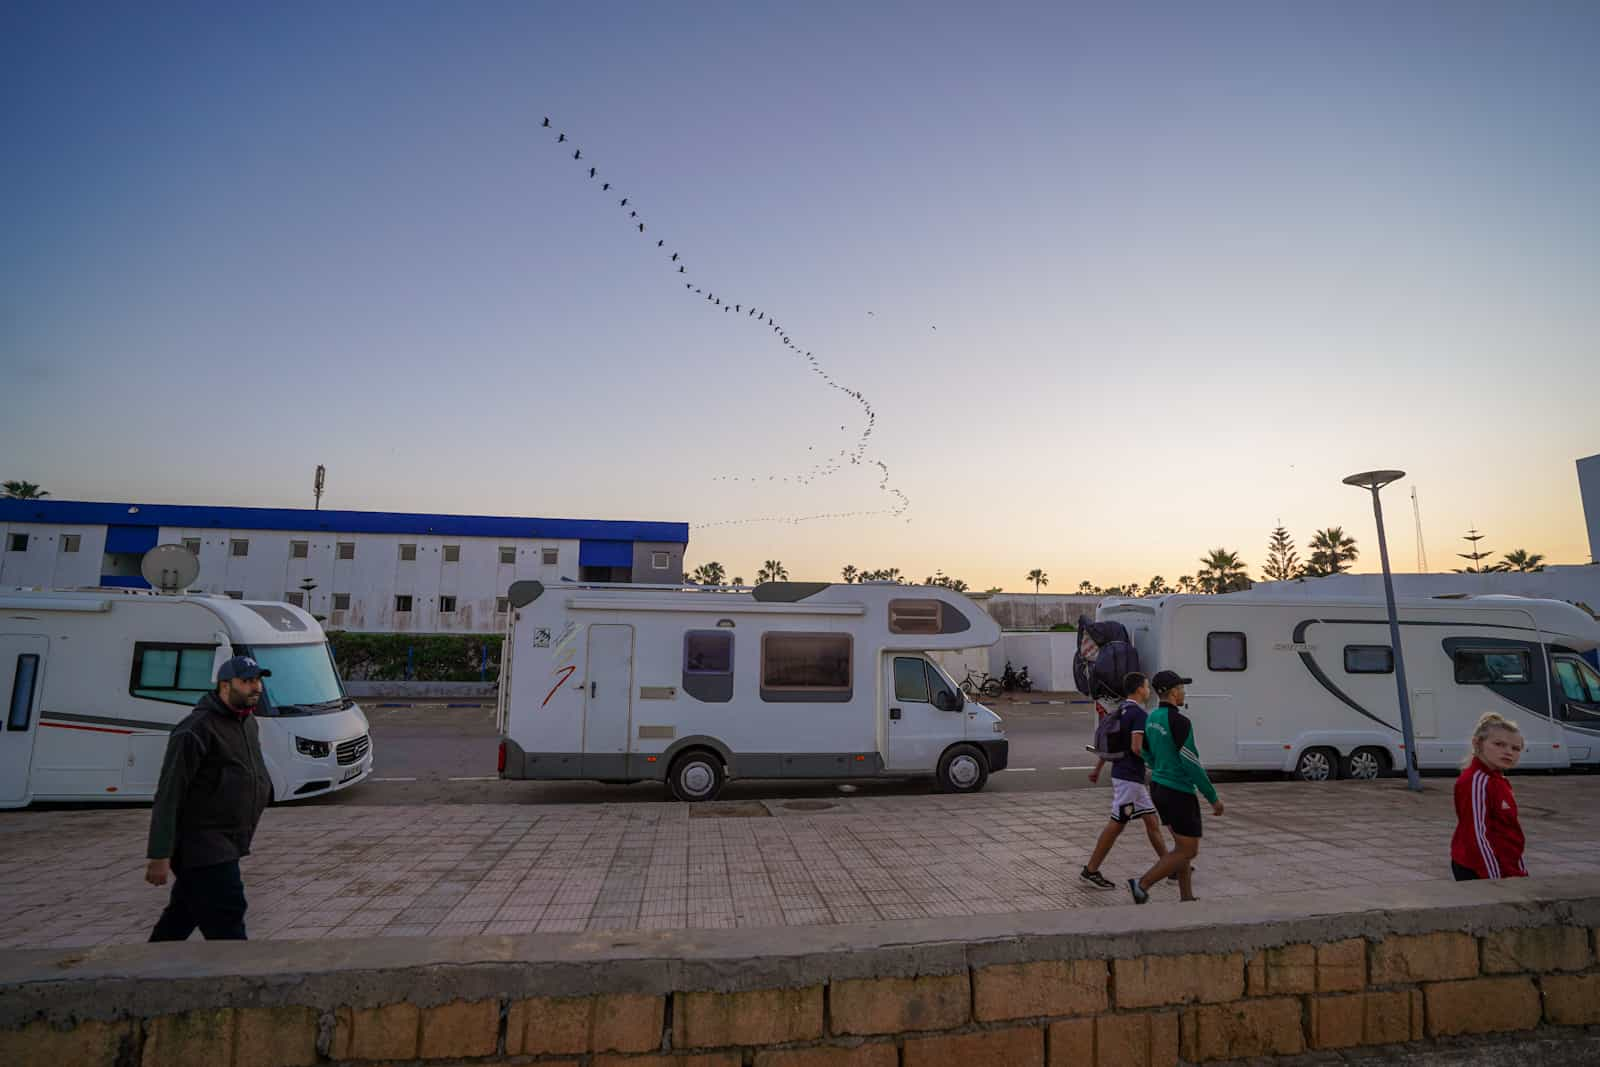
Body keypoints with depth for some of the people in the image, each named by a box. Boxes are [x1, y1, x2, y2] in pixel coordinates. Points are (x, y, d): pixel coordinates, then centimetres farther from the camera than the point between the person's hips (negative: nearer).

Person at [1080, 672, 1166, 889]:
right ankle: (1090, 870, 3)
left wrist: (1098, 768, 23)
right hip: (1129, 777, -9)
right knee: (1117, 824, -3)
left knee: (1151, 820, 15)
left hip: (1129, 775, 9)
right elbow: (1136, 748, -24)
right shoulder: (1138, 713, -16)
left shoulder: (1121, 710, 12)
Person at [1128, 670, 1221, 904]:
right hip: (1179, 793, -9)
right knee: (1188, 851, 2)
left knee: (1182, 846, 18)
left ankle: (1187, 898, 22)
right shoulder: (1179, 721, -21)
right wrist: (1213, 797, -12)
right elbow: (1191, 763, -21)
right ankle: (1142, 885, -3)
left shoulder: (1152, 718, 6)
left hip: (1159, 788, 9)